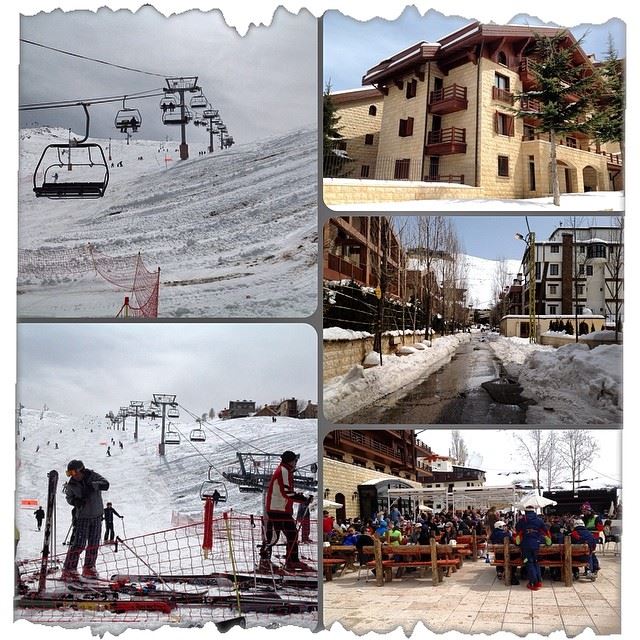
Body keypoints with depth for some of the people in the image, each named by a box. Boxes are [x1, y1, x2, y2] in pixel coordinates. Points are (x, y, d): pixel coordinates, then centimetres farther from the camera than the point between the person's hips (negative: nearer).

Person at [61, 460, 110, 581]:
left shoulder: (92, 476, -9)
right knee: (78, 544, -11)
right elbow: (69, 497, 7)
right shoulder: (71, 485, -8)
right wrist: (75, 501, -15)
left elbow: (105, 484, -22)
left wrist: (92, 486, -36)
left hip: (97, 515, 2)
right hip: (82, 516, -2)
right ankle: (69, 569, -6)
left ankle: (89, 567, 25)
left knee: (94, 543, 10)